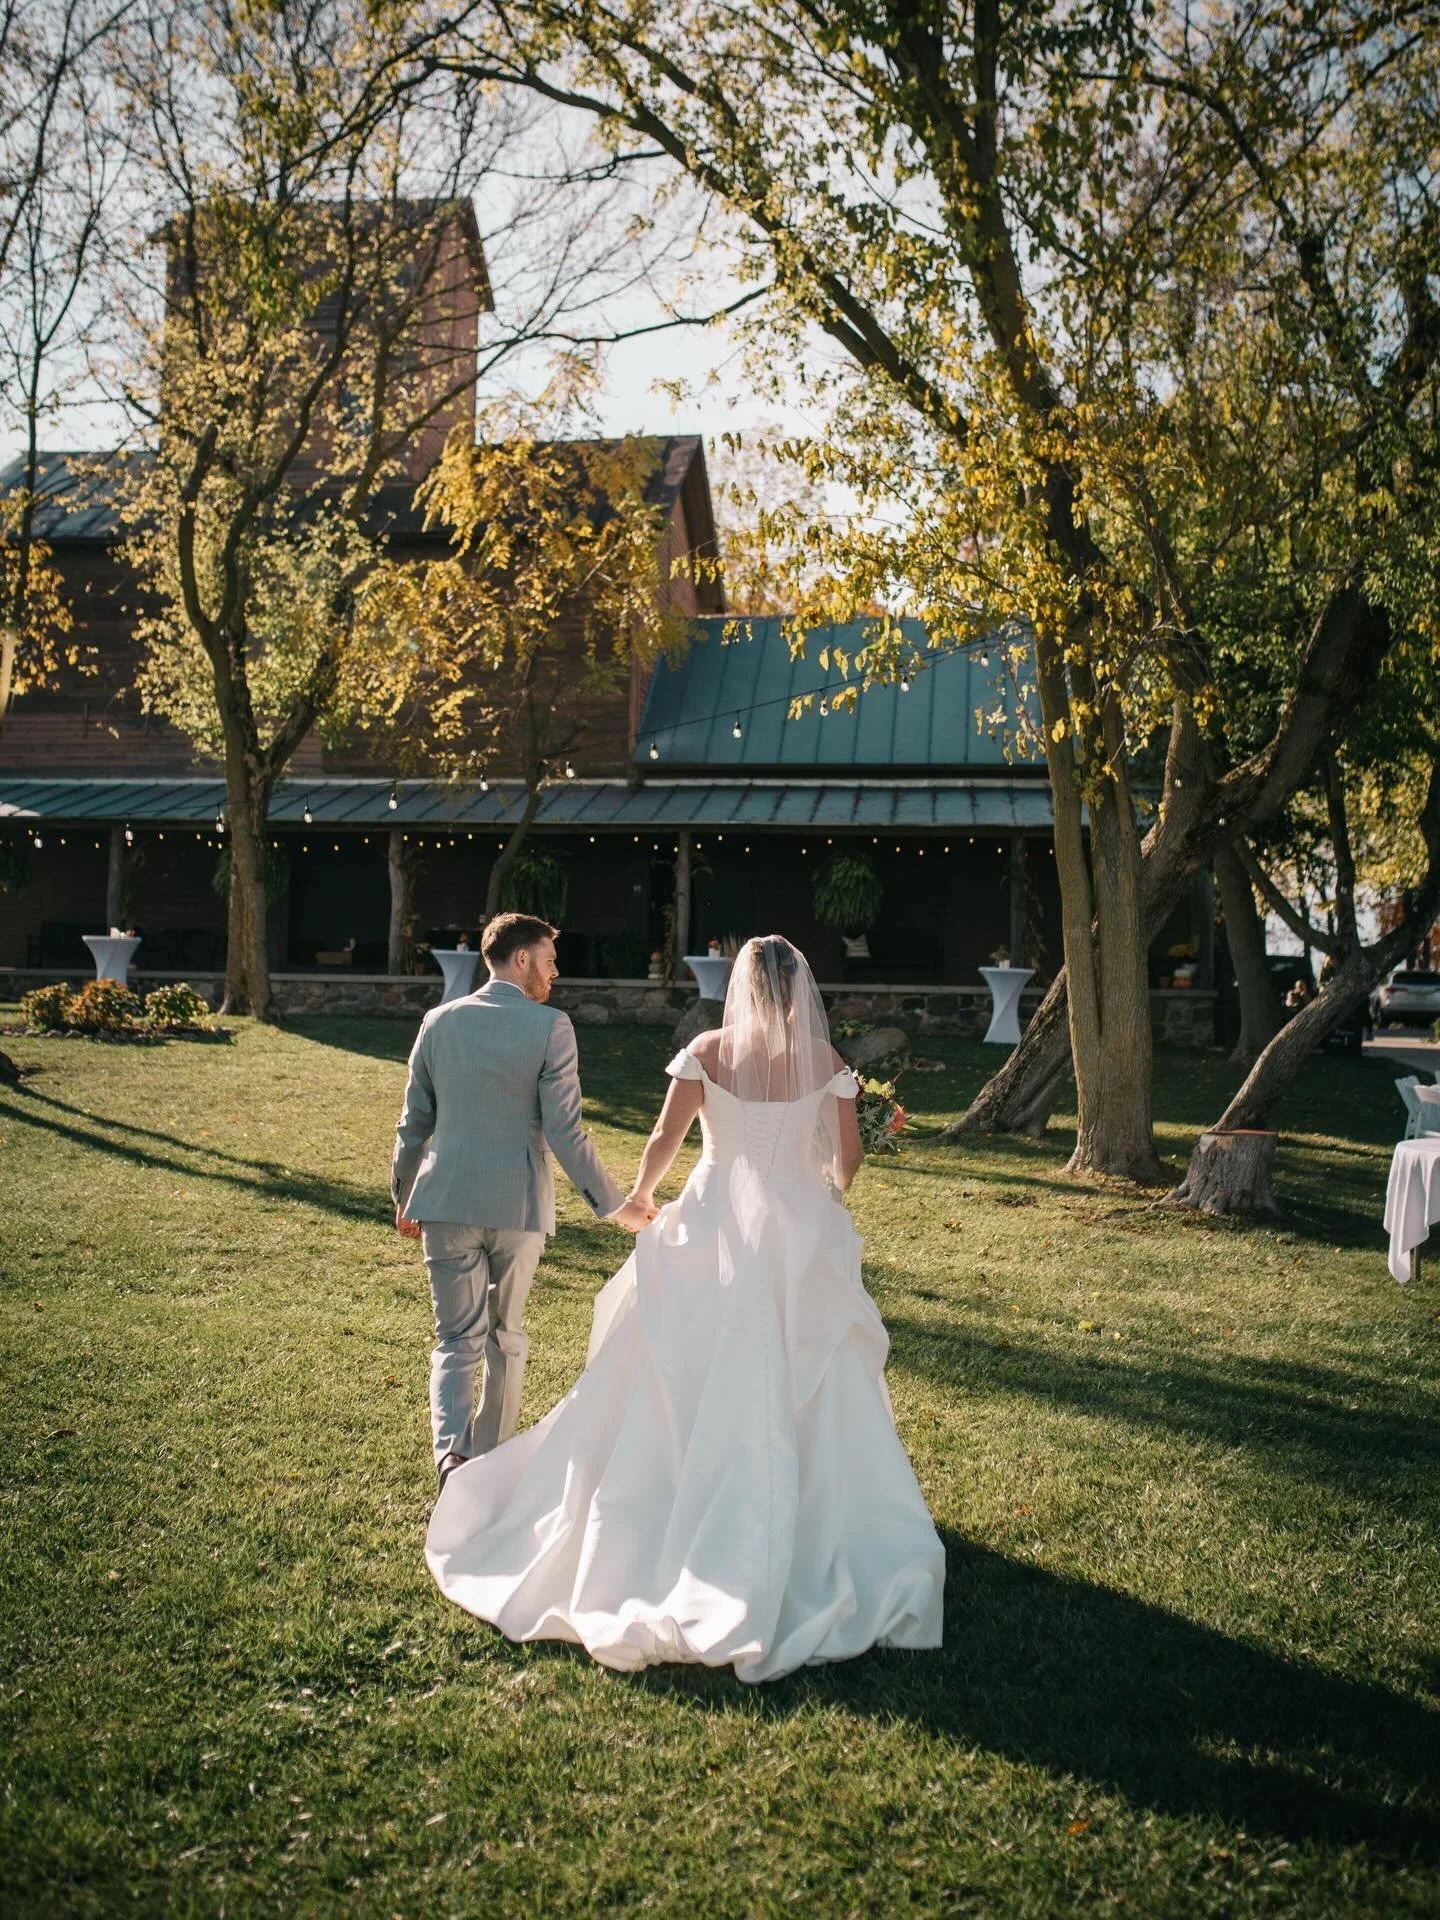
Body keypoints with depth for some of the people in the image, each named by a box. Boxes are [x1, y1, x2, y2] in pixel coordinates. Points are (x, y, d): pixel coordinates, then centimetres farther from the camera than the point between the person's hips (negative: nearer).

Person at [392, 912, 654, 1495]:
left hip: (446, 1201, 2)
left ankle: (452, 1452, -14)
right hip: (517, 1204, -2)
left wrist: (403, 1197, 22)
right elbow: (564, 1132, -11)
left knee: (456, 1338, 7)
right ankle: (492, 1454, 29)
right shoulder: (550, 1026, -8)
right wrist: (614, 1205, -2)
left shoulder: (439, 1021, 4)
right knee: (505, 1335, 17)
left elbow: (414, 1123, 9)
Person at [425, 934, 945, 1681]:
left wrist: (642, 1194, 13)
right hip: (802, 1234, 0)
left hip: (715, 1231, 0)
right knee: (805, 1391, 10)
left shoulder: (707, 1052, -6)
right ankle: (812, 1529, 17)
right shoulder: (824, 1059, -4)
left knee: (694, 1388, 11)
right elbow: (847, 1154, 1)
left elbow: (664, 1138, -6)